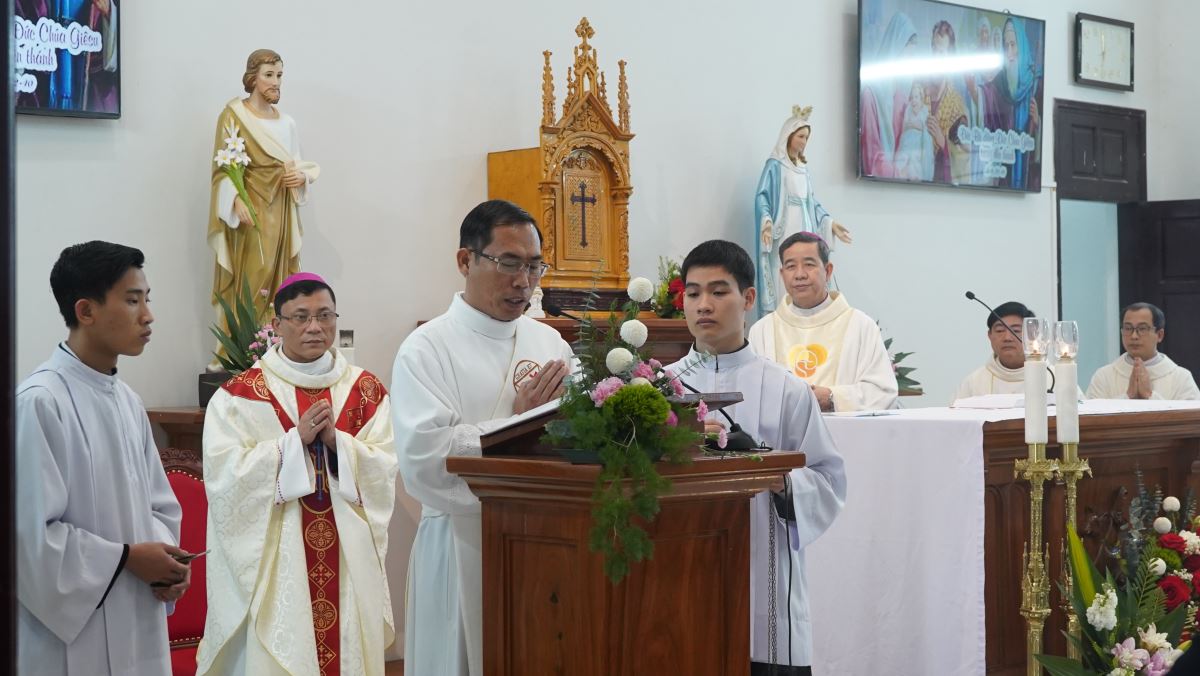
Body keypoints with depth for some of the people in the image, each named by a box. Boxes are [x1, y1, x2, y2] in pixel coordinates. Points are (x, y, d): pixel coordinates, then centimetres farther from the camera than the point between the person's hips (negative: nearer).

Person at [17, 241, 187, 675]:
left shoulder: (127, 401, 9)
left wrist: (164, 559, -3)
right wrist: (126, 557, -14)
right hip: (71, 636, -7)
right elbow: (30, 533, -18)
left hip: (138, 626, 7)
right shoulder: (39, 403, -15)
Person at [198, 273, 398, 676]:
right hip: (274, 558, -2)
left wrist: (336, 441, -15)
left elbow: (385, 470, 0)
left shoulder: (366, 390, 7)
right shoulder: (239, 395, -1)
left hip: (348, 556, 3)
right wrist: (296, 439, -17)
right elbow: (225, 473, -12)